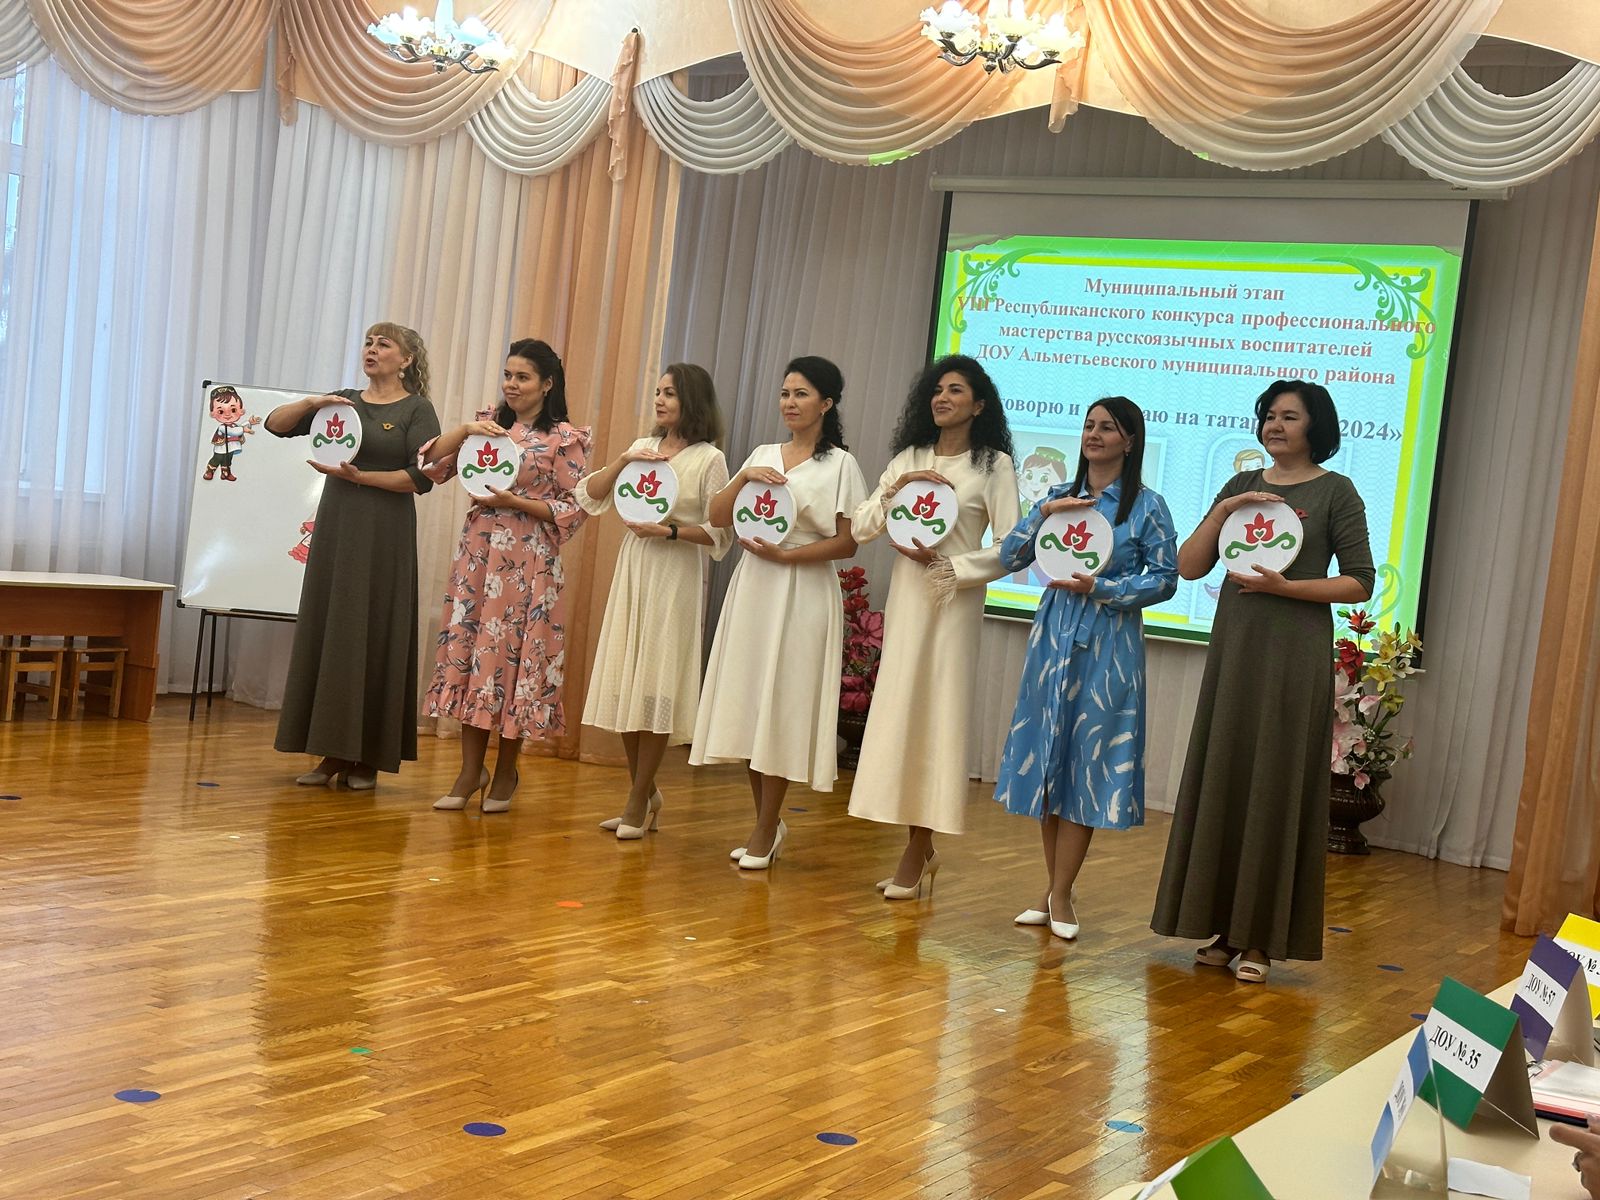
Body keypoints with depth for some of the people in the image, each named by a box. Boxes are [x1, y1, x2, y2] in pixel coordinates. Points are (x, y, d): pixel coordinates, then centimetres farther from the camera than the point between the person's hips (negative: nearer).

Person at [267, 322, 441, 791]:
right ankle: (332, 753, 11)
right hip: (335, 529, 5)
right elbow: (276, 424, 10)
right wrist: (312, 402, -8)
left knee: (373, 639, -3)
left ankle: (366, 758, 4)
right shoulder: (344, 400, 13)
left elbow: (422, 478, -14)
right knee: (325, 633, 4)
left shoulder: (417, 409, -2)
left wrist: (356, 475, -16)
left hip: (384, 537, -5)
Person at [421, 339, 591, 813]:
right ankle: (470, 771, 12)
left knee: (512, 657, 0)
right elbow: (432, 465, 7)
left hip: (526, 561, -5)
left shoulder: (565, 438, -4)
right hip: (477, 555, 5)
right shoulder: (489, 426, 12)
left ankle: (505, 773, 15)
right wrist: (465, 430, -8)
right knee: (468, 653, 4)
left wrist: (515, 501, -15)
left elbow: (574, 508, -7)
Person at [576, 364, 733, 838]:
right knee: (624, 685, 7)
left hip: (677, 577, -6)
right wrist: (622, 461, -6)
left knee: (656, 688, -3)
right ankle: (646, 794, 21)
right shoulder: (643, 447, 11)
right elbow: (587, 497, 7)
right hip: (633, 570, 6)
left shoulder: (709, 460, -4)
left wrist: (670, 531, -18)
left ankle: (638, 803, 7)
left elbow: (720, 534, -8)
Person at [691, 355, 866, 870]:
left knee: (781, 707, -2)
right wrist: (743, 478, -8)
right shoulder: (763, 455, 13)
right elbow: (717, 518, 7)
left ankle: (765, 831, 8)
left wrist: (784, 554, -15)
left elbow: (847, 543, -7)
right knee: (746, 704, 6)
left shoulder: (840, 464, -2)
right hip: (753, 590, 5)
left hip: (803, 593, -5)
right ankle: (768, 823, 19)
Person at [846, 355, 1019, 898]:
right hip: (905, 598, 5)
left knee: (932, 720, -4)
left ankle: (917, 853, 3)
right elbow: (859, 528, 6)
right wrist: (895, 491, -8)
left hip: (954, 603, -5)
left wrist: (945, 565, -14)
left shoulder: (994, 465, -2)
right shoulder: (908, 459, 11)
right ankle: (920, 851, 13)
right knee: (898, 715, 3)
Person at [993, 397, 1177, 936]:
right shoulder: (1059, 495, 10)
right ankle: (1054, 888, 17)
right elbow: (1009, 558, 3)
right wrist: (1044, 514, -11)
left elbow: (1165, 579, -4)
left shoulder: (1147, 506, -2)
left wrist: (1100, 588, -14)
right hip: (1053, 638, 4)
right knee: (1045, 756, 6)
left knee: (1086, 760, -2)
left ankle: (1061, 893, 8)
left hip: (1108, 647, -4)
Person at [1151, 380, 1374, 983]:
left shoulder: (1335, 492, 0)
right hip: (1234, 646, 5)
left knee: (1276, 786, -2)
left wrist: (1283, 586, -14)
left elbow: (1360, 583, -4)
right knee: (1222, 779, 5)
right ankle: (1224, 927, 14)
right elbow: (1188, 567, 6)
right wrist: (1223, 511, -7)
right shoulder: (1242, 485, 12)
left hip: (1295, 655, -4)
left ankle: (1260, 939, 4)